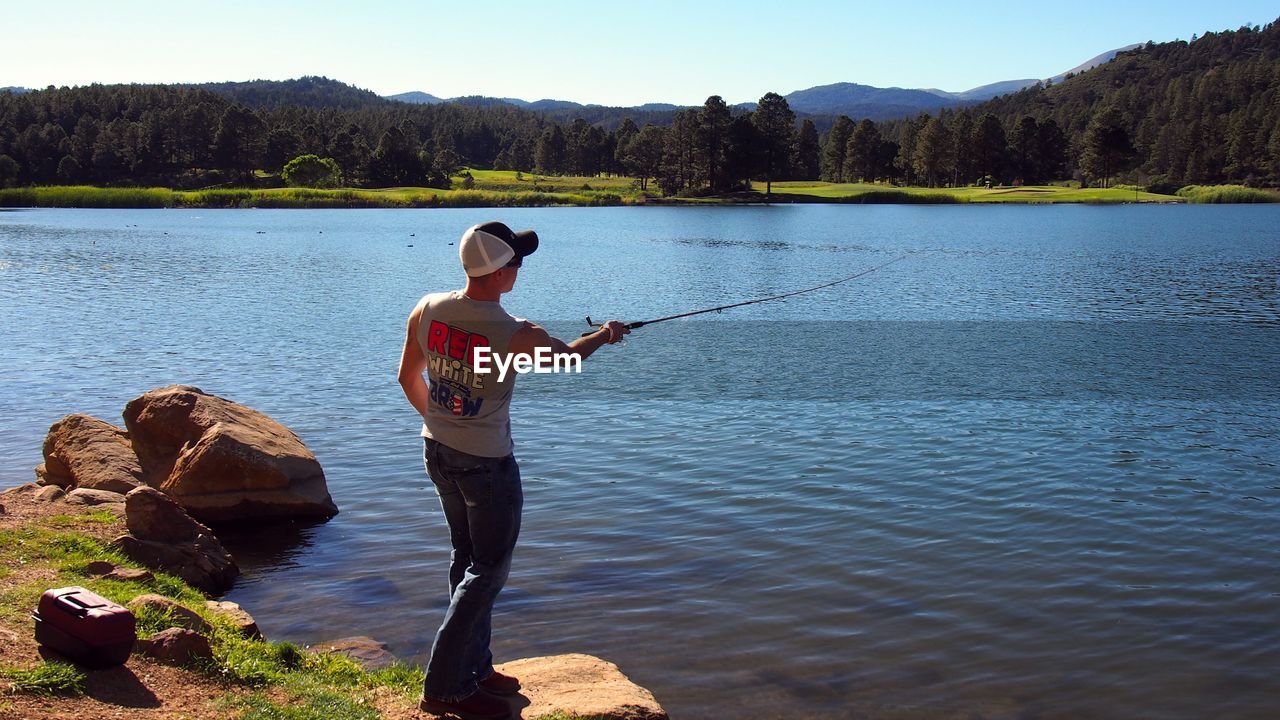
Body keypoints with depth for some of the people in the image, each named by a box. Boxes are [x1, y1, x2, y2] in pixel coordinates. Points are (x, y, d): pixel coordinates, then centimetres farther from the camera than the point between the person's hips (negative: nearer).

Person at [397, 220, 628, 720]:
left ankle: (475, 669, 30)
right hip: (487, 463, -7)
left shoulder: (427, 310, -6)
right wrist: (605, 335, 20)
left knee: (465, 559, 19)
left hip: (436, 450, 7)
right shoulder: (516, 336, -22)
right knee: (488, 569, 5)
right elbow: (568, 355, -2)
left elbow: (408, 378, 7)